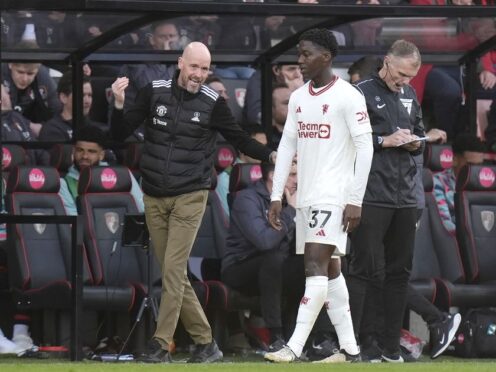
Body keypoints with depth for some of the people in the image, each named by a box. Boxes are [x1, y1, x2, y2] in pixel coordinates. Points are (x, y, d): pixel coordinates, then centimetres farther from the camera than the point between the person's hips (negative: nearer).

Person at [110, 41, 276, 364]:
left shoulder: (213, 102, -4)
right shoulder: (155, 92, 1)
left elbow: (240, 139, 6)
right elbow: (121, 134, 4)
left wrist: (271, 155, -9)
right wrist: (119, 106, -14)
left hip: (189, 197, -3)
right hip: (154, 198, 3)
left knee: (173, 271, -10)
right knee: (175, 275, 6)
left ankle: (161, 345, -7)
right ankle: (206, 343, 13)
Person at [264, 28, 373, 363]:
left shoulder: (347, 97, -8)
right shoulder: (298, 98, 13)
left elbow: (365, 148, -11)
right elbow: (287, 147, 16)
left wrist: (355, 200, -15)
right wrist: (277, 196, 10)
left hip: (333, 197, -8)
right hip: (306, 197, 8)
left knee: (316, 266, -15)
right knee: (329, 271, 9)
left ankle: (294, 349, -23)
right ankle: (350, 350, 13)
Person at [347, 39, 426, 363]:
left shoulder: (409, 95, 15)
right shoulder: (362, 93, -6)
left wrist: (417, 143, 3)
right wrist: (384, 141, -16)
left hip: (405, 197, 7)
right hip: (372, 198, -7)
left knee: (399, 272, 8)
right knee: (365, 270, -8)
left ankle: (391, 347, 13)